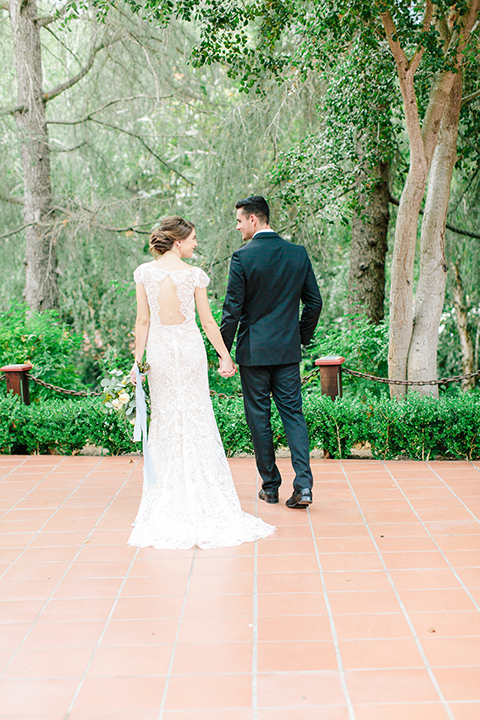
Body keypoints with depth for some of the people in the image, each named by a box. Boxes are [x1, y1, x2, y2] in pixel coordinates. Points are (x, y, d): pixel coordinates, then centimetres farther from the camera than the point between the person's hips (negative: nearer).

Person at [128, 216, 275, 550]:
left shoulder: (145, 272, -1)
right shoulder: (194, 274, -6)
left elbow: (143, 320, 0)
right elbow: (208, 321, -3)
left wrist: (138, 359, 6)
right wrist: (225, 356, 5)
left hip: (159, 349, 2)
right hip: (189, 347, -2)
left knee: (165, 417, 11)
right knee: (196, 416, 7)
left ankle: (168, 494, 16)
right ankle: (201, 491, 12)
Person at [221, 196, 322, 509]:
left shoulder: (243, 257, -11)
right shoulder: (298, 253, 3)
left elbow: (233, 309, -11)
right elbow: (314, 301, 6)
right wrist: (303, 337, 19)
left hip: (253, 350, -4)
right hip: (288, 350, 4)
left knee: (259, 416, 7)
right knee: (293, 413, 7)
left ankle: (270, 485, 16)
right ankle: (303, 483, -5)